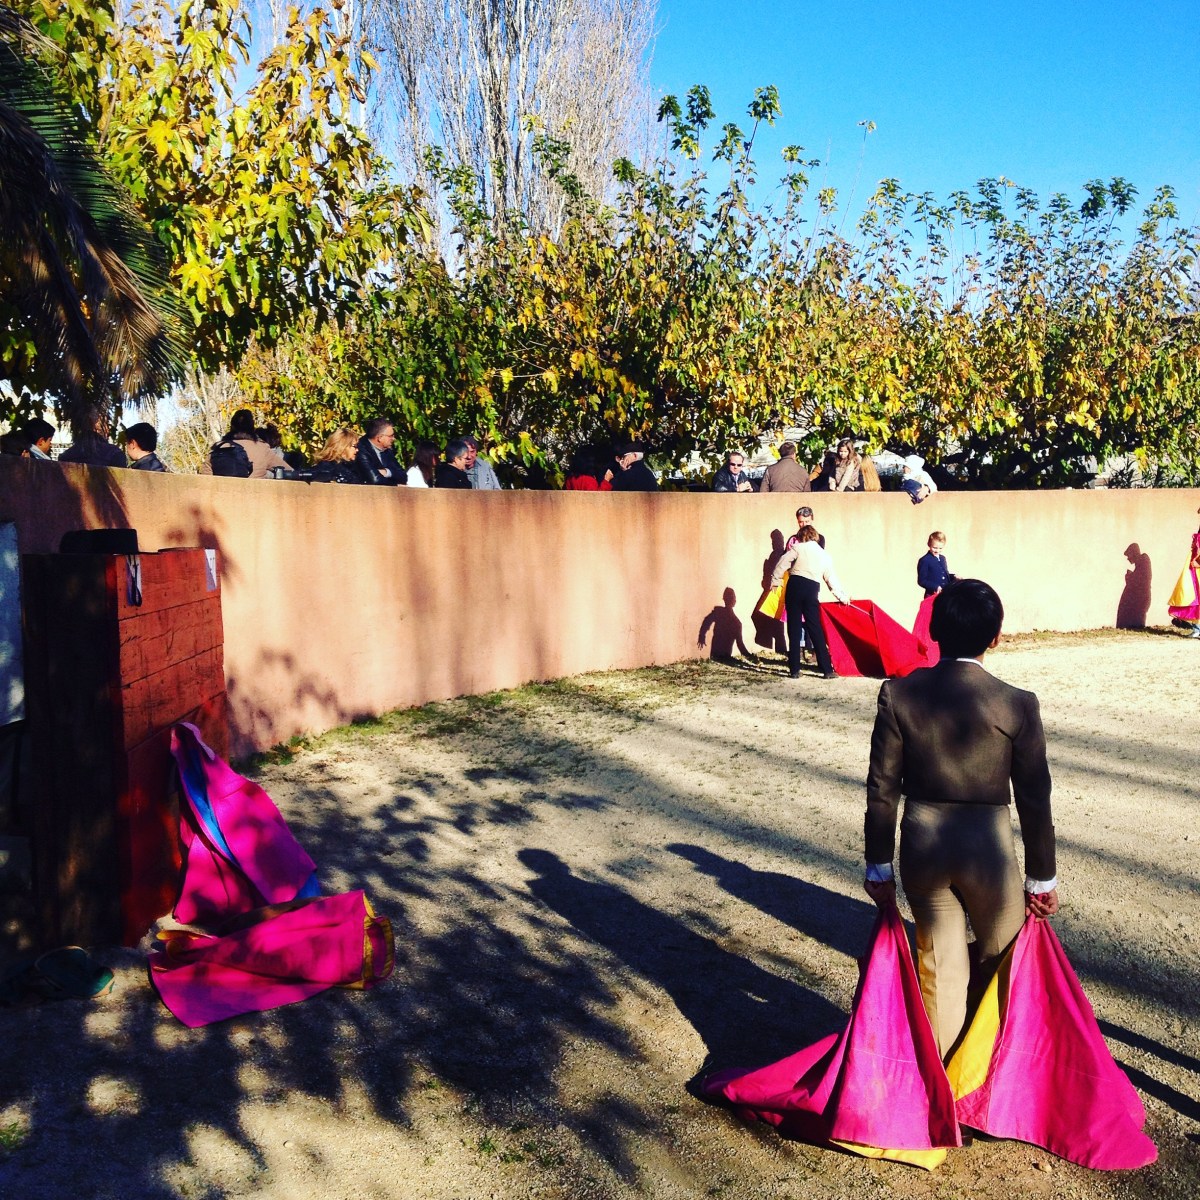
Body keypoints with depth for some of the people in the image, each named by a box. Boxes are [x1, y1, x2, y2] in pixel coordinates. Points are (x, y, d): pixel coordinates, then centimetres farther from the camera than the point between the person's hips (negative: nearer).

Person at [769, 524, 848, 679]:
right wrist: (843, 596, 34)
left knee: (794, 629, 3)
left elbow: (782, 564, -3)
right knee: (815, 630, 6)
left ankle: (794, 670, 4)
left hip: (795, 585, -2)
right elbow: (831, 579, 23)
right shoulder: (825, 556, 19)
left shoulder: (798, 548, 8)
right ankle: (827, 669, 3)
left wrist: (775, 581, 7)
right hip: (812, 590, 2)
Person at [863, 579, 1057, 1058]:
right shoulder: (1017, 704, -13)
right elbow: (1034, 800, -6)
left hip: (922, 846, 2)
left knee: (939, 965, 17)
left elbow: (881, 789, -5)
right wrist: (1042, 878, 7)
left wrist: (878, 866, 6)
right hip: (988, 847, -2)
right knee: (1003, 963, 21)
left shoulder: (898, 694, -10)